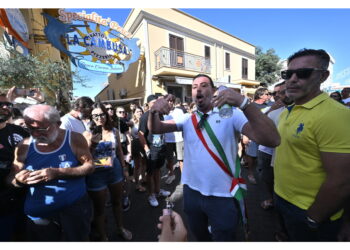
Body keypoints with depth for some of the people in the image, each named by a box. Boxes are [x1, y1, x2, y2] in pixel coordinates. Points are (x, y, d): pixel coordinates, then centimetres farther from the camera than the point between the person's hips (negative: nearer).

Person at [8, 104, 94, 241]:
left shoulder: (74, 139, -12)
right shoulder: (25, 146, -3)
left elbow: (89, 166, -11)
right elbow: (11, 178, 5)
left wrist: (57, 172, -23)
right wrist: (19, 180, -19)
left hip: (74, 209, -2)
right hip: (37, 215, 3)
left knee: (77, 240, 17)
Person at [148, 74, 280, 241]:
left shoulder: (230, 114, -13)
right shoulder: (187, 119, -2)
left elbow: (272, 140, -24)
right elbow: (155, 129, -7)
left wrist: (243, 102, -37)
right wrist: (154, 111, -28)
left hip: (224, 196, -3)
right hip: (192, 192, 4)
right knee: (199, 236, 30)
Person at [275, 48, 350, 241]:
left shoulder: (333, 115, -23)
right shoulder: (286, 112, 2)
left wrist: (312, 220, -13)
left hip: (308, 213, -7)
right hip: (283, 200, 7)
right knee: (287, 236, 28)